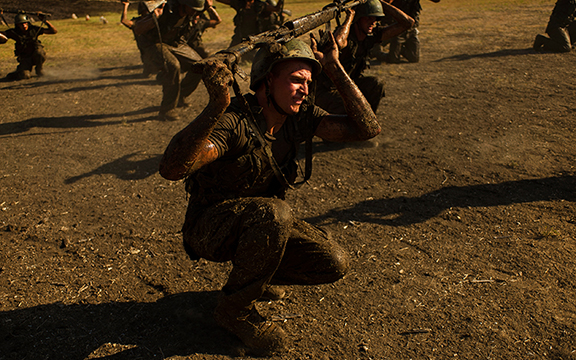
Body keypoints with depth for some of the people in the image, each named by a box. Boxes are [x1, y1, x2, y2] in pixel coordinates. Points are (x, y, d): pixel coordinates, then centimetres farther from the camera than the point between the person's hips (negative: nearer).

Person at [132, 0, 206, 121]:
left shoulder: (189, 11, -15)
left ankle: (180, 96, 15)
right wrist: (154, 19, -49)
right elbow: (137, 30, -35)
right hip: (156, 45, -7)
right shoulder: (166, 10, -34)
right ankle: (167, 110, -23)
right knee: (173, 67, -33)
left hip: (176, 43, 7)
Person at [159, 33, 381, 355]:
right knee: (274, 213, -38)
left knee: (334, 263, -12)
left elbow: (368, 128, -14)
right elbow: (171, 168, -40)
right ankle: (235, 309, -11)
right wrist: (216, 107, -52)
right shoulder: (234, 120, -26)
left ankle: (252, 274, 15)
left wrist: (335, 68, -16)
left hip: (261, 224, 6)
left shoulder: (301, 117, -7)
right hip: (210, 228, -5)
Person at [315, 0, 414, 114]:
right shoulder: (346, 34, -25)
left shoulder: (373, 34, -5)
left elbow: (407, 22, -6)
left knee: (376, 84, -17)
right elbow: (338, 42, -53)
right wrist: (349, 17, -35)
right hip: (326, 90, -7)